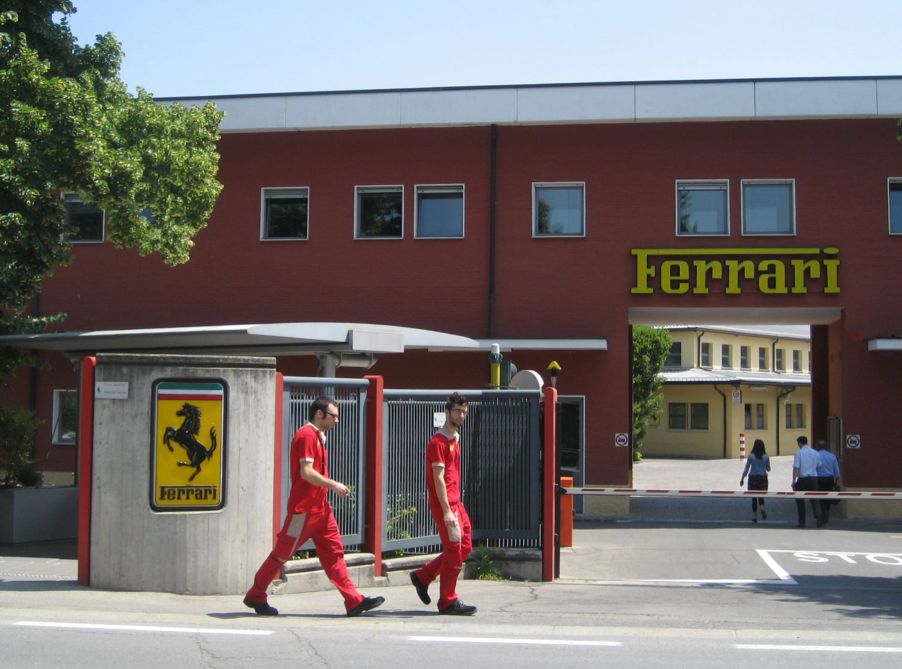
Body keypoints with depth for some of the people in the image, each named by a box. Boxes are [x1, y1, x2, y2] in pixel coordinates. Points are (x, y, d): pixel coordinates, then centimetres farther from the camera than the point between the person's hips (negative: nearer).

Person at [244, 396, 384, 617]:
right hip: (304, 508, -9)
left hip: (320, 507, 9)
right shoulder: (306, 435, -14)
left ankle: (354, 601, 1)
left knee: (334, 552, 4)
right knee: (282, 553, 2)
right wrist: (333, 485, -17)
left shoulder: (317, 436, 17)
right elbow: (306, 472, -23)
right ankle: (255, 596, 15)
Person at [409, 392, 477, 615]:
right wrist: (446, 511, -22)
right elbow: (438, 478, -18)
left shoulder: (455, 439, 16)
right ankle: (448, 602, 6)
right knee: (454, 551, -4)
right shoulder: (439, 442, -13)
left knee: (465, 547, 12)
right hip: (445, 504, -9)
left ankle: (423, 576, 21)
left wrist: (456, 504, 19)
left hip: (456, 502, 9)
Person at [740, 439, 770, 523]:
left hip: (753, 478, -1)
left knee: (754, 497, 9)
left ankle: (754, 516, 10)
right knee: (761, 496, 16)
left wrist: (742, 479, 4)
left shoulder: (751, 456, -9)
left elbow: (746, 469, -6)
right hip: (763, 478, 1)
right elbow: (768, 469, 5)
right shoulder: (766, 457, -4)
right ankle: (762, 507, -16)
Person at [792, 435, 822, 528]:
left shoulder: (799, 453, -7)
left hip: (802, 479, -3)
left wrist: (794, 481, -12)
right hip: (813, 478, 3)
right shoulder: (815, 452, 6)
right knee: (814, 500, 8)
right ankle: (818, 519, -12)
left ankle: (802, 522, 12)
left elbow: (796, 468, -13)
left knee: (800, 500, 9)